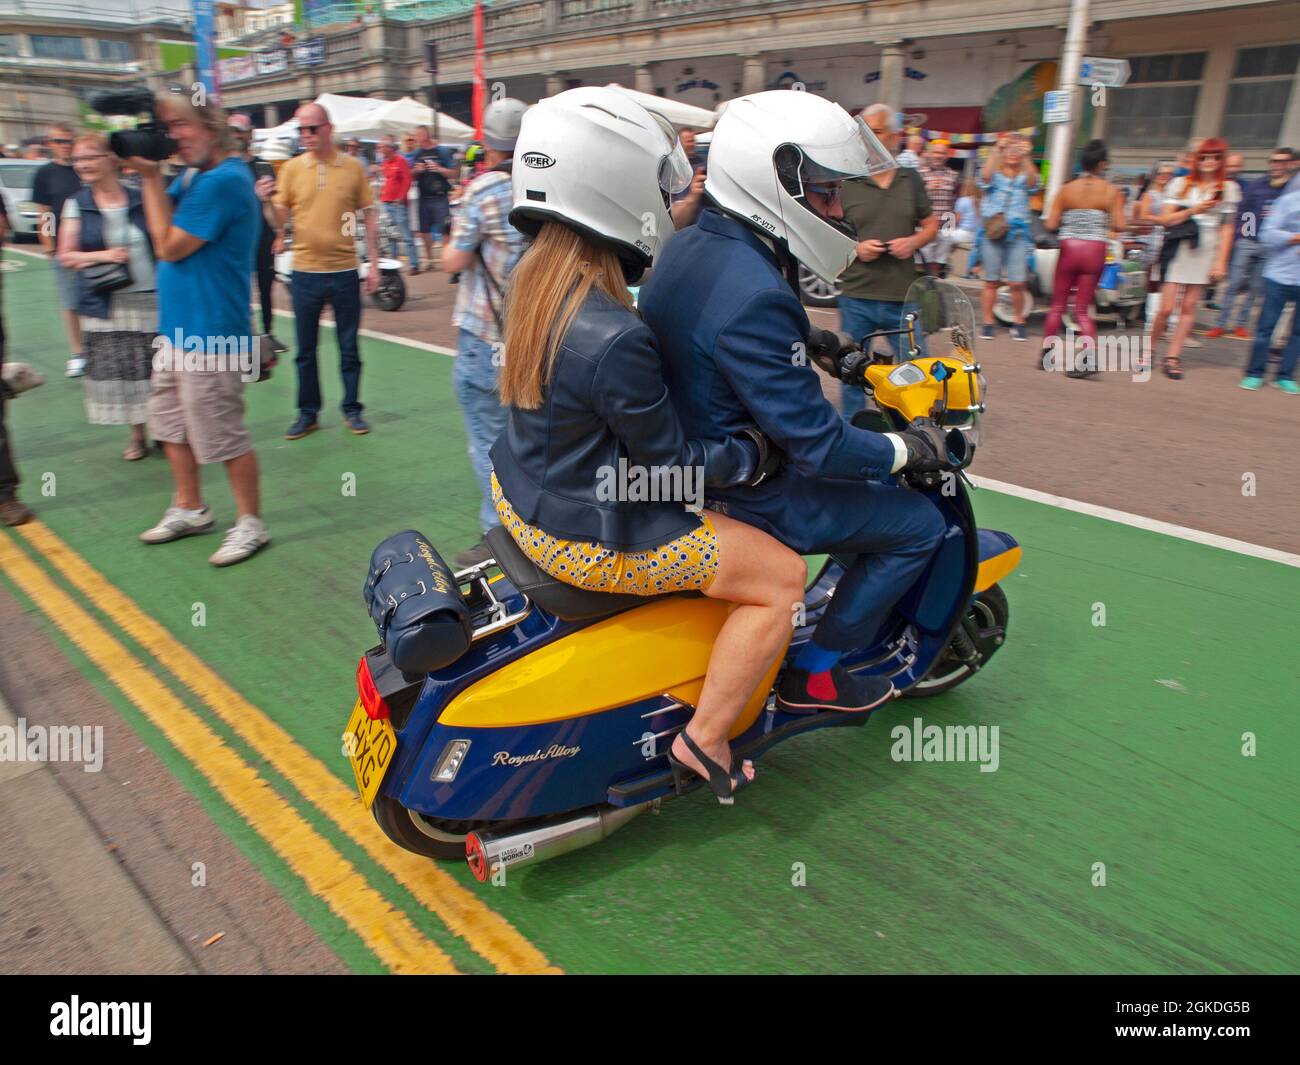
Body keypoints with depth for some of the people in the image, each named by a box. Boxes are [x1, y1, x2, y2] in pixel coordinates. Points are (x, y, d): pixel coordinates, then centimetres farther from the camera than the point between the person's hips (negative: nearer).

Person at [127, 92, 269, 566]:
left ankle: (251, 523, 14)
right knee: (170, 421, 19)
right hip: (178, 329, 10)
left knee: (222, 434, -1)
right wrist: (147, 173, 1)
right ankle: (189, 509, 35)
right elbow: (160, 222, 13)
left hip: (211, 335, -10)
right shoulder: (193, 176, 12)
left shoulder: (225, 180, -18)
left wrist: (151, 176, -12)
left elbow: (169, 246, -17)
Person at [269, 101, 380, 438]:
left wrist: (374, 263, 1)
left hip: (345, 271, -1)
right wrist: (266, 200, -18)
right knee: (306, 349, 8)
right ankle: (308, 413, 19)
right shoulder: (291, 168, 2)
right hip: (305, 272, 1)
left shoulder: (353, 167, 1)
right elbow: (280, 221, 2)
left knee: (349, 347, 7)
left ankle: (352, 409, 19)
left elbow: (368, 216, 5)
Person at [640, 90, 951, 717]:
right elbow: (816, 442, -27)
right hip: (744, 493, -10)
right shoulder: (753, 297, -30)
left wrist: (823, 348, 24)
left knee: (866, 475, 29)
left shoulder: (689, 245, 1)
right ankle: (812, 675, 11)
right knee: (918, 523, 2)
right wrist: (908, 449, -10)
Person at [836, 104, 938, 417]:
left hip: (904, 297, 2)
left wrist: (914, 242, -5)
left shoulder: (911, 180, 10)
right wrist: (855, 249, -16)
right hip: (857, 297, -2)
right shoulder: (846, 184, 2)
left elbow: (931, 223, 16)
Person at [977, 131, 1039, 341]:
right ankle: (988, 322, 11)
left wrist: (1027, 157, -24)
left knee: (1017, 283, -6)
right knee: (991, 282, 2)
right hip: (992, 234, 0)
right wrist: (995, 151, -24)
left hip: (1018, 235, 0)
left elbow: (1033, 181, -12)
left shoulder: (1025, 178, 11)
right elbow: (985, 176, -14)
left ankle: (1018, 322, 10)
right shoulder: (993, 175, 9)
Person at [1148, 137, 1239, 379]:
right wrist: (1194, 210, -10)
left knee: (1189, 307, 1)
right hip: (1178, 249, -1)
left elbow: (1226, 228, 7)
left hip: (1206, 251, 1)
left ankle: (1172, 357, 6)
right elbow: (1165, 219, 2)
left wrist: (1221, 261, 1)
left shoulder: (1228, 189, 8)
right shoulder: (1180, 184, 6)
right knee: (1166, 307, -6)